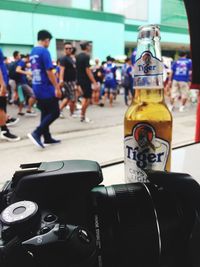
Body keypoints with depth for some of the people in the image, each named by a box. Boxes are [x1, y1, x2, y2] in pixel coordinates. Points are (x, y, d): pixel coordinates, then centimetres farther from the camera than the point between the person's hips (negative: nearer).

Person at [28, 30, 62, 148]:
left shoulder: (33, 52, 14)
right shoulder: (44, 51, -13)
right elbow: (49, 71, -19)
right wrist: (57, 88, -16)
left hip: (37, 87, 9)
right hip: (46, 88, -9)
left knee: (45, 113, 13)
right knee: (55, 113, -3)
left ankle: (47, 138, 17)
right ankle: (36, 133, -13)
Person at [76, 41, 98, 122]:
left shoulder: (78, 56, 10)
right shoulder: (86, 56, -15)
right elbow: (87, 70, -21)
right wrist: (94, 82, -22)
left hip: (80, 79, 9)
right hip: (86, 80, -9)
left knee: (85, 97, 18)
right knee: (88, 98, 1)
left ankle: (83, 115, 20)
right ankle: (82, 116, 5)